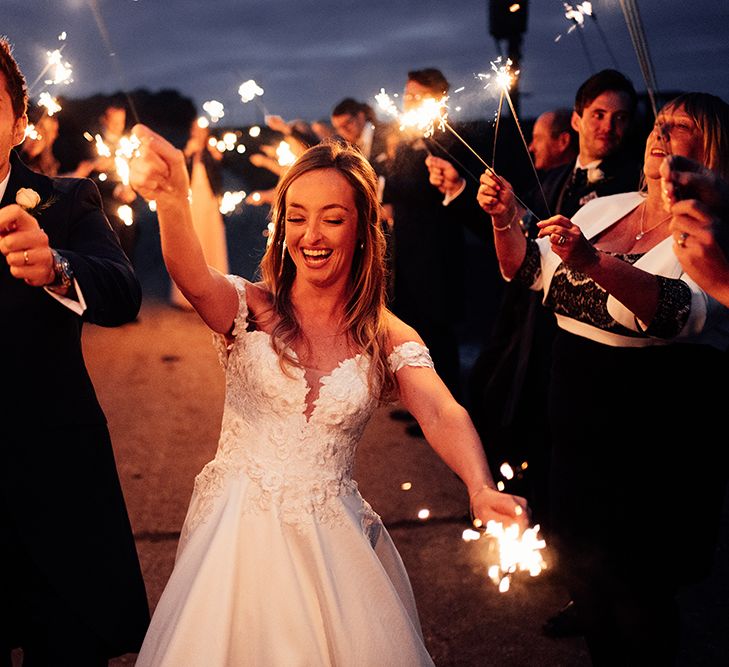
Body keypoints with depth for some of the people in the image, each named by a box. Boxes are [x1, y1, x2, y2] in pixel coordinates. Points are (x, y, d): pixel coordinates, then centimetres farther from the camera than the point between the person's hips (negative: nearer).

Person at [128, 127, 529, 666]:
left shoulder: (391, 340, -1)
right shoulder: (249, 309, -3)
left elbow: (442, 415, -18)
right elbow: (195, 280, -26)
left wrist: (482, 489, -39)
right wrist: (171, 200, -48)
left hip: (333, 541, 1)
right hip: (239, 537, -1)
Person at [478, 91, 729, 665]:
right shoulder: (607, 208, 7)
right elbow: (528, 271, 12)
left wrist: (593, 263, -43)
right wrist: (505, 220, -7)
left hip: (657, 431, -6)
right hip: (579, 413, 7)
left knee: (635, 581, 5)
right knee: (583, 563, 18)